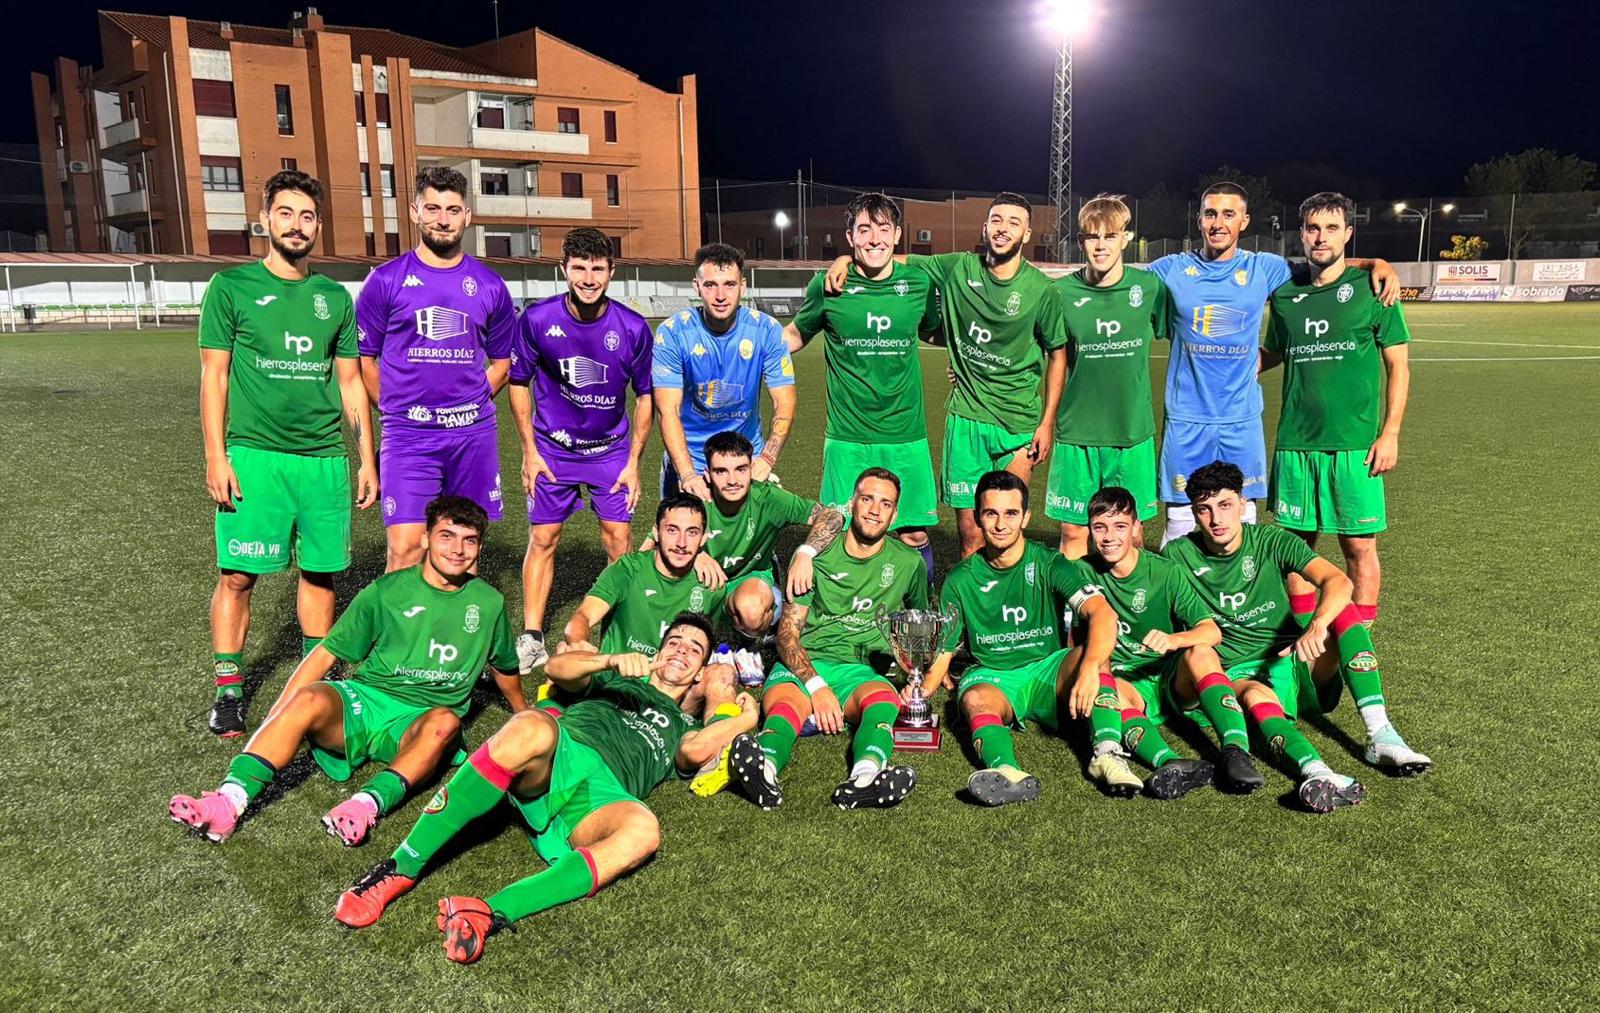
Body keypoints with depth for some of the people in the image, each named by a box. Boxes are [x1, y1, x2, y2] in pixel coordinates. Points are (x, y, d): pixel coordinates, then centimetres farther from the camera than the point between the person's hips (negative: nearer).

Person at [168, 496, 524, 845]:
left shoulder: (489, 604, 8)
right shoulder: (386, 591, 4)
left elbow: (505, 667, 25)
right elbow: (326, 654, 4)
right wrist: (274, 718, -3)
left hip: (417, 724, 0)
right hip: (364, 700, 0)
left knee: (445, 723, -36)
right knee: (309, 699, -32)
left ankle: (367, 805, -52)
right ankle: (229, 803, -42)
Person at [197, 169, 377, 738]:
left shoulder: (335, 297, 12)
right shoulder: (231, 287, 3)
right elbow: (213, 375, 1)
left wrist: (366, 458, 10)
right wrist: (216, 457, -7)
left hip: (326, 457, 3)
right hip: (255, 455, -3)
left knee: (320, 573, 8)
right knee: (237, 576, -2)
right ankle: (227, 692, 9)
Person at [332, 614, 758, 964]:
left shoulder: (686, 726, 34)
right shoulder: (617, 680, 34)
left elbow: (696, 751, 9)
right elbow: (557, 667, 16)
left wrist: (743, 721, 16)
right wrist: (613, 660, 1)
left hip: (603, 793, 0)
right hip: (560, 754, 0)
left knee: (642, 829, -36)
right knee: (532, 728, -36)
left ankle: (491, 912, -44)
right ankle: (402, 868, -29)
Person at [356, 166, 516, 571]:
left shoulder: (489, 285, 7)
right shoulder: (386, 280, 1)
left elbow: (502, 361, 16)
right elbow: (363, 359, 5)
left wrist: (470, 404, 6)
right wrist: (396, 409, -1)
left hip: (474, 434, 3)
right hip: (408, 436, -2)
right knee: (405, 549, -8)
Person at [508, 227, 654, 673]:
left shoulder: (633, 328, -13)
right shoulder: (537, 319, -14)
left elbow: (645, 394, -1)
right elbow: (519, 383, 0)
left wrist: (633, 461, -3)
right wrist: (530, 452, -3)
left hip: (612, 450, 0)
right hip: (553, 449, 0)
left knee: (618, 541, 1)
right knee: (542, 539, 3)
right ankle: (531, 640, 13)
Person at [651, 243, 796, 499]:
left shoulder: (766, 329, -11)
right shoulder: (672, 332, -14)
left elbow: (784, 406, -11)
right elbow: (668, 410, -18)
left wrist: (767, 459, -28)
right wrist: (687, 475, -31)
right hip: (687, 460, -1)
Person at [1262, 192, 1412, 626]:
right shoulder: (1285, 294, 8)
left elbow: (1398, 365, 1)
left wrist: (1390, 432, -6)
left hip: (1354, 443, -3)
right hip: (1294, 442, 3)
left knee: (1359, 544, 2)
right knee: (1297, 539, 9)